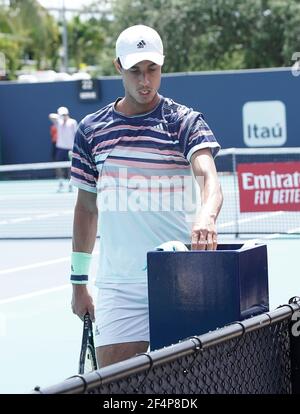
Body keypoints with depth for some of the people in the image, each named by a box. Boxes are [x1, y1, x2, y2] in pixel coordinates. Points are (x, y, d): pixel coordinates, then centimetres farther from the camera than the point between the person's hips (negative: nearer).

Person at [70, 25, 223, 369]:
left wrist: (206, 215, -42)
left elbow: (209, 177, -19)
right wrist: (78, 282, 14)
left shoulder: (186, 122, -1)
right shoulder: (91, 130, 9)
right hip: (117, 286, 2)